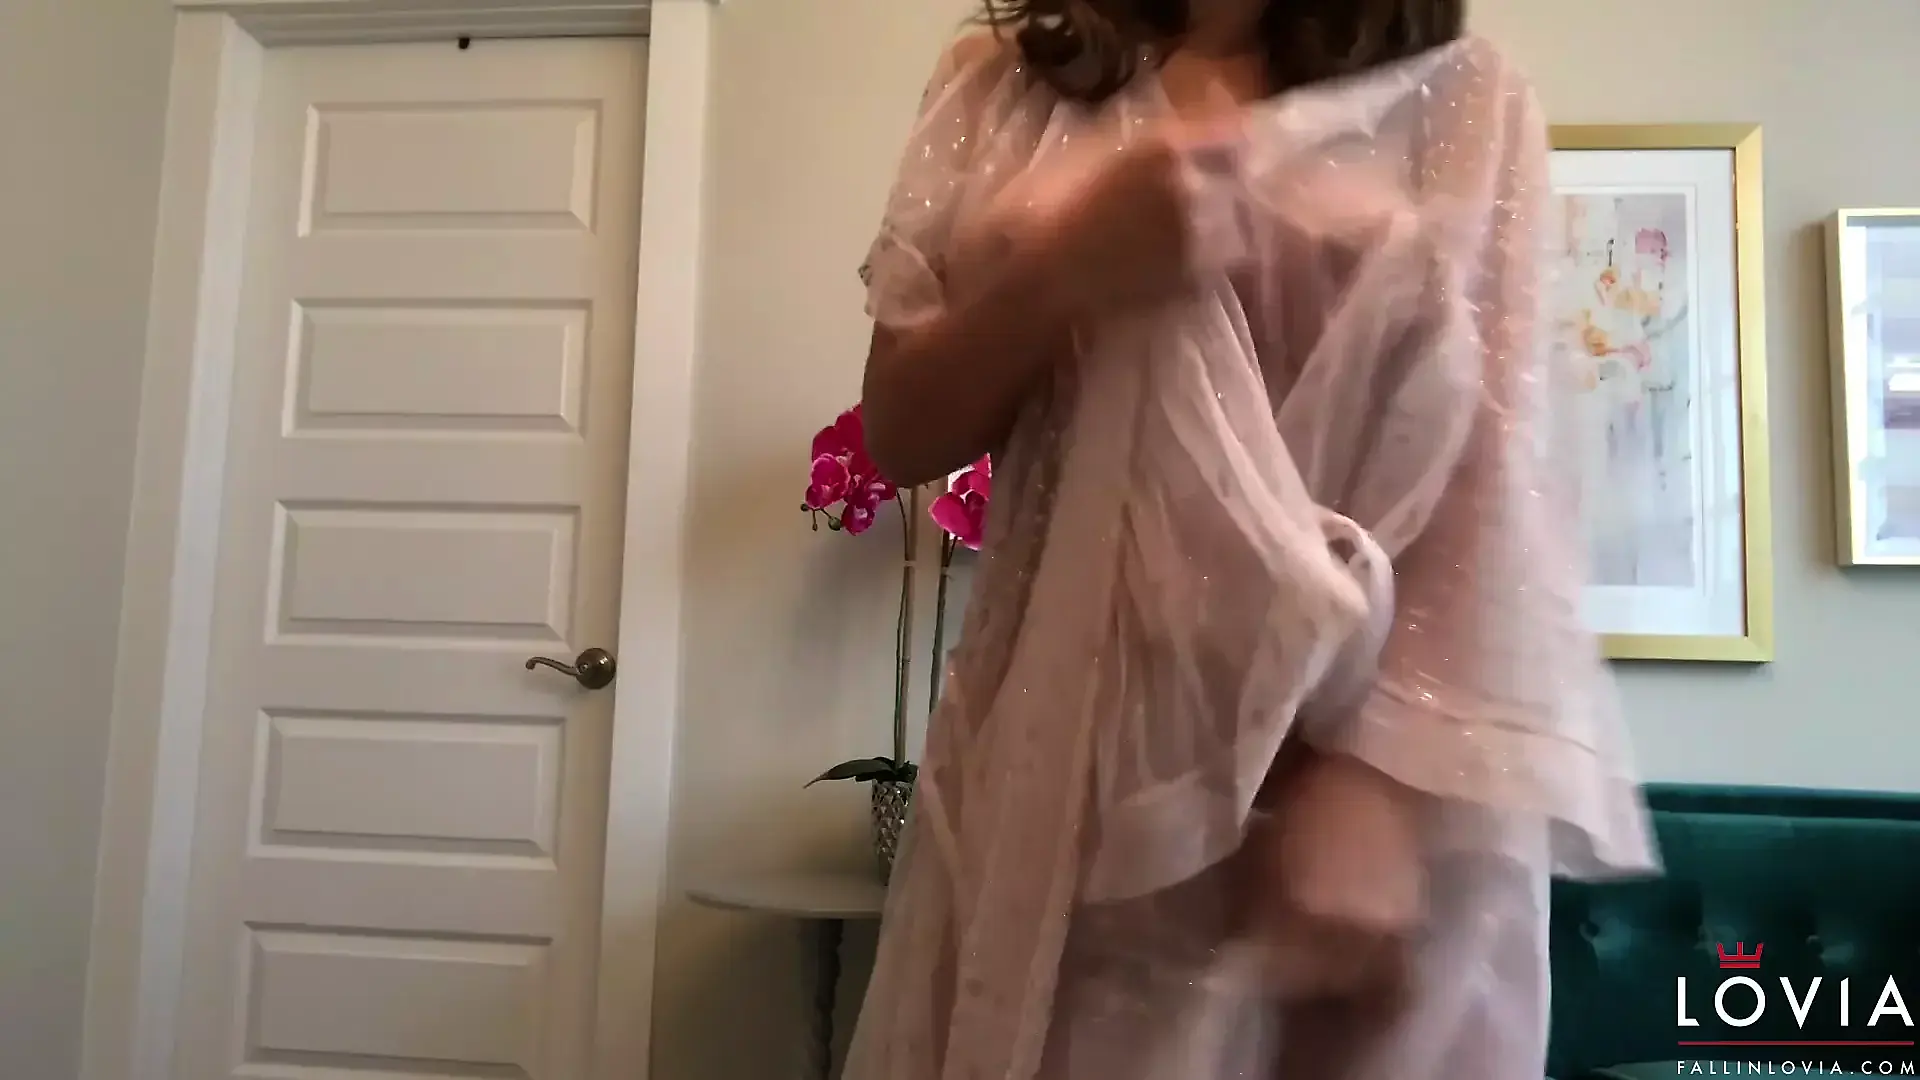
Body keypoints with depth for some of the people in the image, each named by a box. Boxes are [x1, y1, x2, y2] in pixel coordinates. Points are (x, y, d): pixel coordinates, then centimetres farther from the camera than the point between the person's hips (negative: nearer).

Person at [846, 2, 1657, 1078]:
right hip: (1068, 746, 2)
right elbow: (900, 437, 6)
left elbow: (1486, 474, -6)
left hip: (1382, 737, -1)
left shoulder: (1461, 95, 4)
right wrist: (1063, 266, -11)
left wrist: (1374, 781, -18)